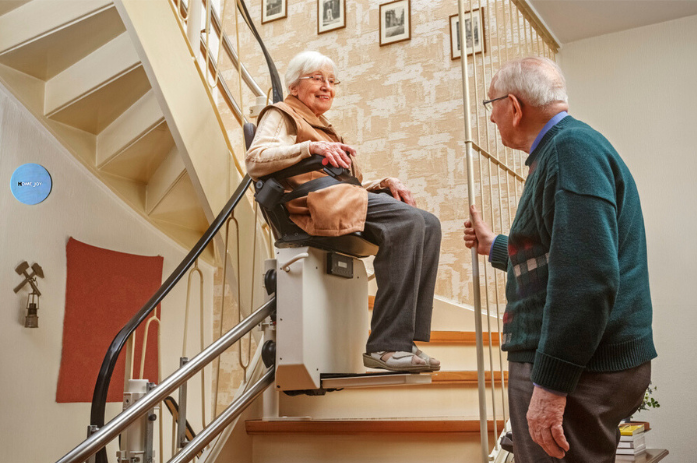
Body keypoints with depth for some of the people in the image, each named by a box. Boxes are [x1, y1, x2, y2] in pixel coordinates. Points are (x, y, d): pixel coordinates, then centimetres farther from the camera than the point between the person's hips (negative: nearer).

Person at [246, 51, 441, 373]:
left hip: (345, 201, 8)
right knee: (408, 220, -29)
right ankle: (385, 346, -33)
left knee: (428, 224, -14)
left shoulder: (324, 128, 39)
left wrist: (385, 184, 11)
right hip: (314, 202, -8)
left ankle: (405, 341, -23)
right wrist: (310, 147, -19)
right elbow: (255, 161, -7)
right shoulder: (281, 114, 15)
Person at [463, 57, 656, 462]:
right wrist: (494, 246, 40)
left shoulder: (572, 146, -15)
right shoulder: (564, 147, 19)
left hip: (579, 368, -10)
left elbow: (587, 276, -27)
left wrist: (550, 383, -26)